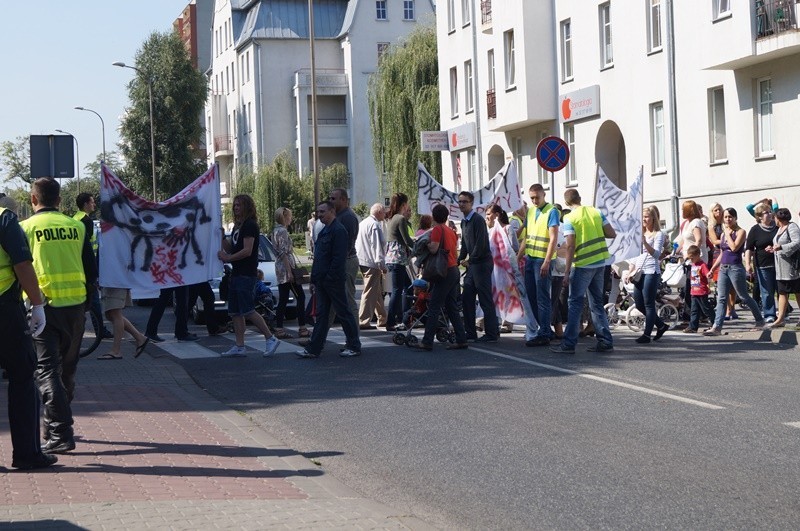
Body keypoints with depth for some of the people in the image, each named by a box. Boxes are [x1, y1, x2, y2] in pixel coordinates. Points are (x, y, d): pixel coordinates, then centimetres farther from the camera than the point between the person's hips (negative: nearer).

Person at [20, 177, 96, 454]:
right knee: (67, 369, 17)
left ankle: (60, 434, -13)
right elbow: (92, 271, 6)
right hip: (75, 307, 4)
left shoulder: (26, 228, -5)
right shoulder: (77, 227, 4)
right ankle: (59, 424, 29)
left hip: (43, 306, -3)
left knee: (47, 369, -2)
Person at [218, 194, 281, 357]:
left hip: (246, 275, -10)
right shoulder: (238, 226, 19)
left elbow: (247, 251, -19)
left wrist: (228, 258, -14)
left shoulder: (250, 225, -11)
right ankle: (239, 346, 9)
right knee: (235, 312, 7)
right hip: (236, 274, 10)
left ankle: (271, 339, -5)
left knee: (248, 311, -11)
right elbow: (230, 249, 19)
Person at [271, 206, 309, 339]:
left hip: (280, 268, 9)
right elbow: (284, 253, -19)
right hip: (286, 267, -9)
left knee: (283, 299, 7)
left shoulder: (276, 230, 15)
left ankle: (279, 329, 4)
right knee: (300, 296, -1)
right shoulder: (283, 231, -13)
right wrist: (290, 272, -20)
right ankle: (302, 328, -1)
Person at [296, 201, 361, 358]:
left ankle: (354, 347, 10)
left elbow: (338, 258, -20)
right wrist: (314, 280, 17)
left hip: (333, 280, -9)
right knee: (321, 315, 9)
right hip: (322, 280, 9)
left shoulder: (338, 231, -14)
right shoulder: (324, 231, 17)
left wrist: (330, 278, -21)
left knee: (344, 313, 1)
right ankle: (313, 349, 10)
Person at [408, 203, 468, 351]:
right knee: (452, 308, 12)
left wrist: (426, 243, 1)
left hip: (445, 272, -8)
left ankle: (427, 342, -9)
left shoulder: (437, 229, -9)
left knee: (434, 308, -7)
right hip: (454, 270, 8)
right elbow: (453, 248, 15)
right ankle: (461, 340, 10)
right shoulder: (451, 231, 15)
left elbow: (434, 249, -18)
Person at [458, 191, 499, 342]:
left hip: (482, 263, -9)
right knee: (466, 299, 8)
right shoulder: (464, 222, 16)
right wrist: (460, 260, 12)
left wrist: (470, 260, -12)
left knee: (485, 300, -5)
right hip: (472, 265, 9)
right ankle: (470, 333, 14)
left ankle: (492, 334, 0)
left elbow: (481, 243, -18)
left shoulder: (478, 220, -12)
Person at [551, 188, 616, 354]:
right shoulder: (596, 212, 5)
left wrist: (567, 270, -12)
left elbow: (570, 246, -16)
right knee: (597, 303, 14)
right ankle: (605, 341, 13)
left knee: (575, 304, -1)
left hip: (582, 265, -5)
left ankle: (568, 344, -2)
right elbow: (612, 234, 3)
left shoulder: (569, 219, -9)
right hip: (600, 263, 5)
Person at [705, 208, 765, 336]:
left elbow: (734, 247, -20)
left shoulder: (740, 232, -5)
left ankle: (760, 321, 19)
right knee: (721, 298, -2)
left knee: (744, 297, 3)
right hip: (723, 268, 6)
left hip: (735, 268, -6)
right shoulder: (723, 234, 15)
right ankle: (717, 327, -7)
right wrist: (712, 269, 17)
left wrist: (728, 233, -9)